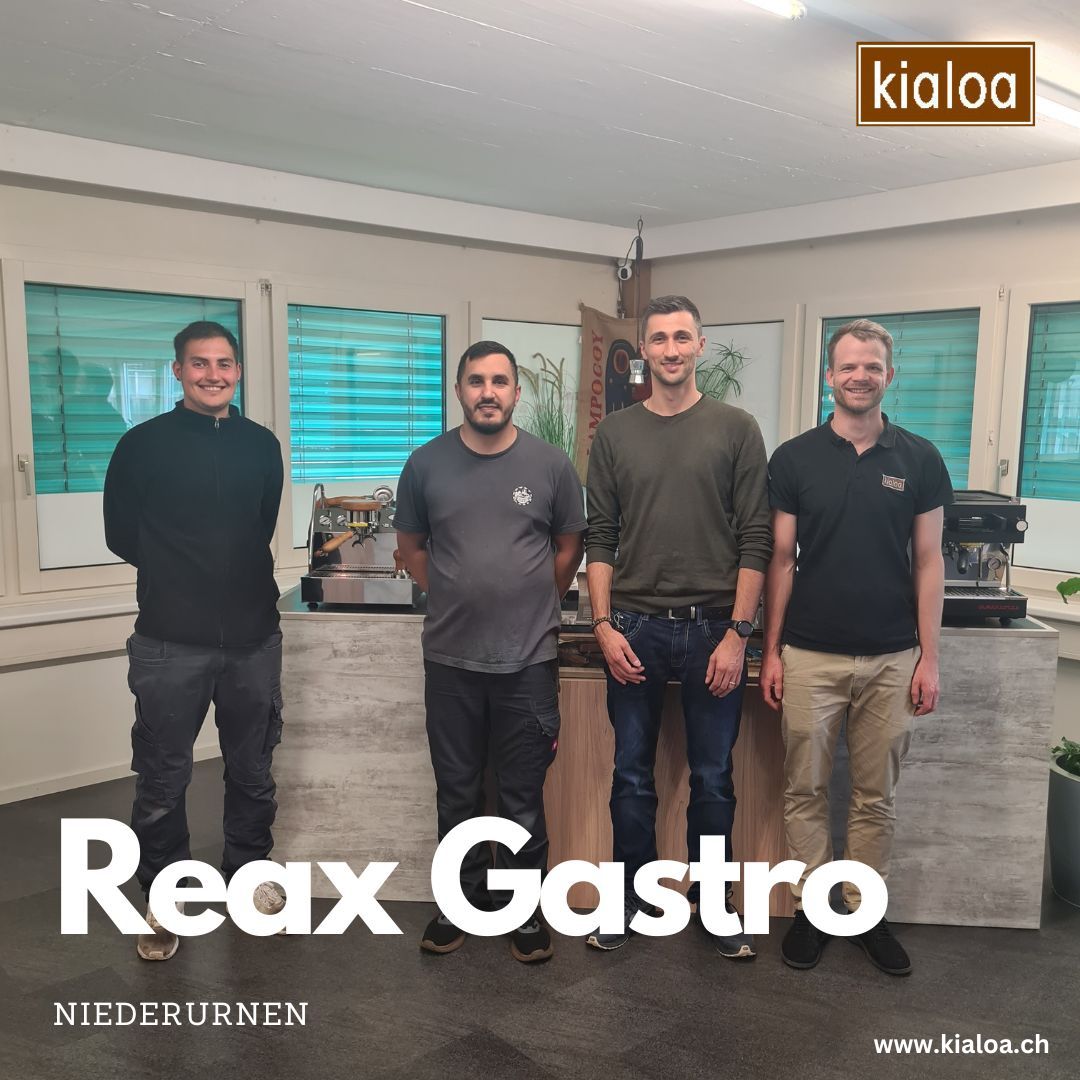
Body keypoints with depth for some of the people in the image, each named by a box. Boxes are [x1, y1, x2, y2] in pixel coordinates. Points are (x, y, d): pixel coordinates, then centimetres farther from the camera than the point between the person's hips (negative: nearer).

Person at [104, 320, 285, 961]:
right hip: (170, 642, -3)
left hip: (253, 636, 3)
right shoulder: (144, 445, -3)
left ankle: (249, 872, 36)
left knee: (253, 771, 15)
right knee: (163, 781, 7)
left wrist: (207, 571, 12)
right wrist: (183, 577, 8)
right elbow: (123, 536, 3)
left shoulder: (262, 445, 6)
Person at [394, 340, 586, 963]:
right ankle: (464, 900, 33)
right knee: (457, 794, 15)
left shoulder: (551, 464, -3)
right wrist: (460, 601, 11)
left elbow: (568, 549, 9)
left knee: (524, 796, 10)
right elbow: (412, 547, 12)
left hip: (529, 661, -1)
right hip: (450, 660, 1)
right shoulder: (427, 464, -1)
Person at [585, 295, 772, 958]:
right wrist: (604, 625, -3)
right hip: (635, 627, 2)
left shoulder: (736, 430, 1)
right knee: (632, 775, 10)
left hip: (713, 628, -1)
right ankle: (632, 898, 26)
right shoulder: (615, 433, 6)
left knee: (713, 778, 9)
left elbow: (755, 541, -2)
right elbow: (601, 539, 5)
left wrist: (738, 634, -8)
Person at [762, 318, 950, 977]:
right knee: (806, 790, 8)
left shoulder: (919, 459, 2)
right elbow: (781, 561, 2)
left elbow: (928, 562, 3)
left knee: (877, 796, 11)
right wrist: (770, 651, -2)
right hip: (810, 655, 0)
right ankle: (813, 908, 23)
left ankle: (867, 911, 26)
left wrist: (929, 657, -2)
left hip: (891, 658, 1)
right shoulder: (795, 458, 0)